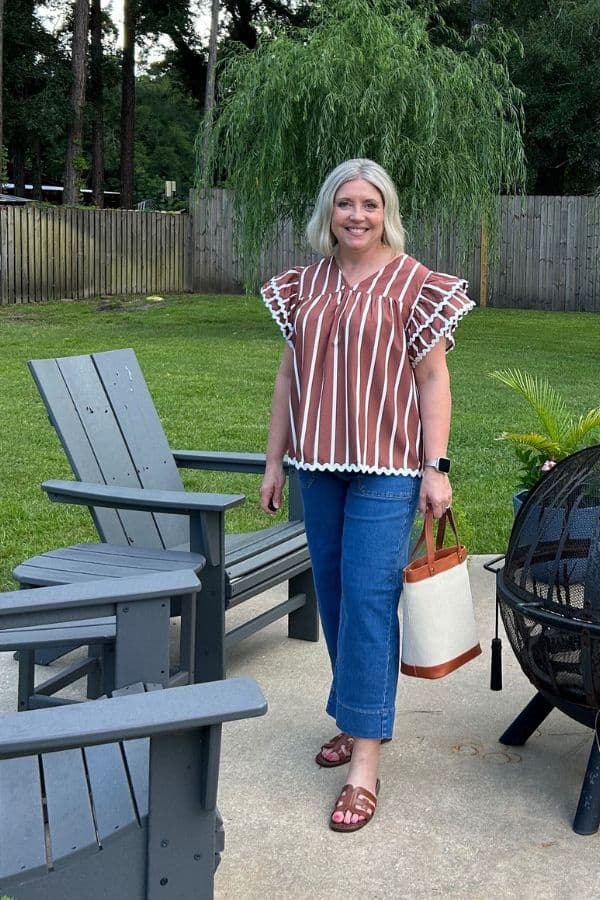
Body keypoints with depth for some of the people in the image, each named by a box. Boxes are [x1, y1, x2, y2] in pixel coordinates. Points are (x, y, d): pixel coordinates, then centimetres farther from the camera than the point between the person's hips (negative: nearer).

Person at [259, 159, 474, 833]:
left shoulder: (413, 284, -5)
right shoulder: (305, 285, 9)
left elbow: (433, 378, -6)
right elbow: (289, 375, 12)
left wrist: (436, 466, -12)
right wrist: (274, 461, 12)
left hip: (386, 467, -5)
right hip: (320, 465, 6)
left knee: (368, 598, -9)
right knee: (333, 595, 12)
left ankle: (365, 762, -4)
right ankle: (360, 720, 29)